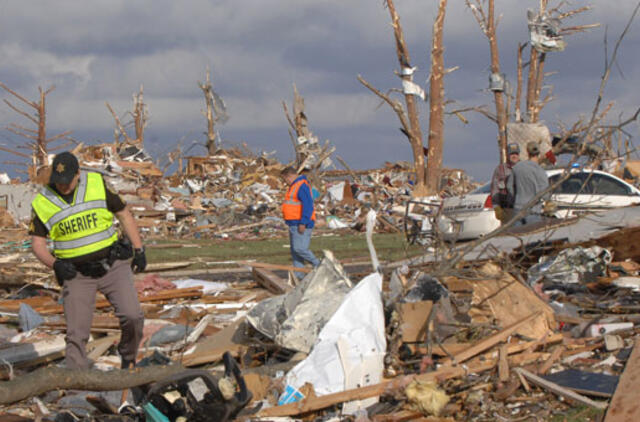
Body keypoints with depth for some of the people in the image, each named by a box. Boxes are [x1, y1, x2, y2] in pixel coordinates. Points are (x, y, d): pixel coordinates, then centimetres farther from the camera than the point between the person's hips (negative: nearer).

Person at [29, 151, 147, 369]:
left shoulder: (97, 184, -5)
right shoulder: (42, 203, -5)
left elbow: (124, 214, 5)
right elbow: (37, 243, 0)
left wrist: (139, 250, 4)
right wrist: (54, 264, -19)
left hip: (112, 264, 0)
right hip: (76, 274, 0)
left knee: (132, 317, -14)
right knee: (76, 334, -6)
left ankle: (128, 356, 14)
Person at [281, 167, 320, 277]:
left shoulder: (302, 186, -15)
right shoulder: (294, 186, 19)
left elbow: (307, 205, -23)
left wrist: (303, 223, -25)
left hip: (301, 225, -11)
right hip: (294, 224, 11)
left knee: (299, 248, -15)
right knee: (294, 250, 8)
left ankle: (318, 265, 0)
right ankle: (298, 276, 8)